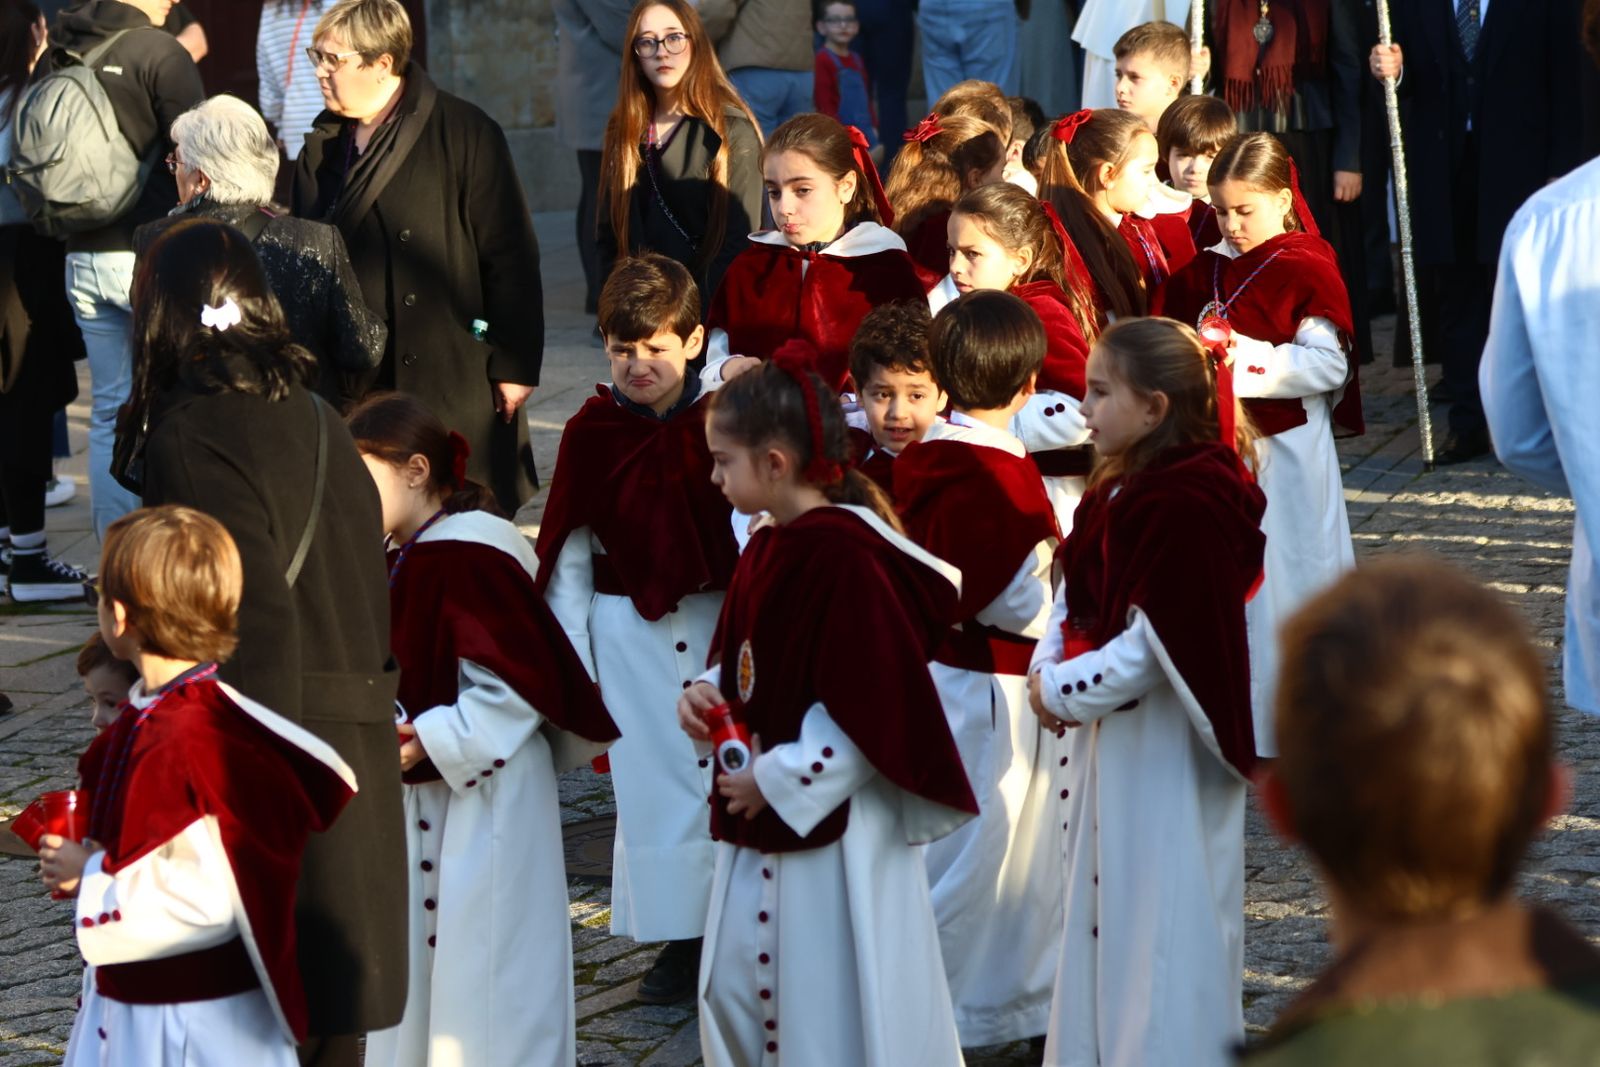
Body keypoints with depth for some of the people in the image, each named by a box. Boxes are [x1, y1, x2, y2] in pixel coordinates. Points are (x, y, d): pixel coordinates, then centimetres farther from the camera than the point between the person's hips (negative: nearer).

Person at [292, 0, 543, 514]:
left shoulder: (464, 133, -6)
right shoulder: (323, 146, 11)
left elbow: (510, 257, -6)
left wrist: (515, 366, -9)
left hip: (455, 377, -5)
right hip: (355, 388, 5)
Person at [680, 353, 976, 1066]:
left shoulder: (846, 556, -21)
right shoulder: (766, 547, 7)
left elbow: (869, 712, -23)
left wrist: (776, 781, -19)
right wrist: (707, 695, -1)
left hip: (834, 833, -10)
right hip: (756, 822, 10)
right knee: (733, 993, 17)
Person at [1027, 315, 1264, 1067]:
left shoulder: (1191, 503, -22)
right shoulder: (1120, 486, 8)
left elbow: (1157, 645, -24)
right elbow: (1073, 595, 13)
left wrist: (1065, 692, -17)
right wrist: (1045, 670, -4)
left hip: (1164, 751, -10)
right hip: (1107, 738, 10)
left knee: (1160, 923, 1)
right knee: (1101, 914, 19)